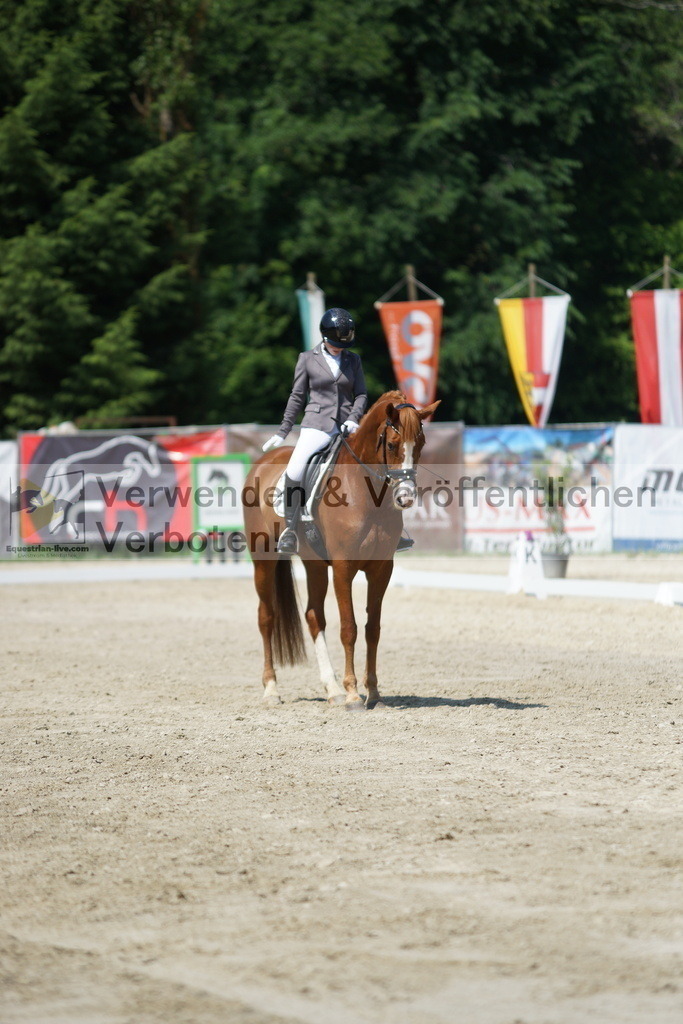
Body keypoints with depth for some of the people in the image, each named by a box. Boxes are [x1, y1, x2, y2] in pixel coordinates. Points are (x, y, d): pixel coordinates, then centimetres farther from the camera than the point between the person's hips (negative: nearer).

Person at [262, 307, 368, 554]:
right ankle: (290, 530, -10)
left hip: (346, 429, 2)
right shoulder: (308, 359, 4)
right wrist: (282, 432, 7)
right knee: (293, 476, -21)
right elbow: (297, 397, 8)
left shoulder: (353, 360, 10)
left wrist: (353, 418, -12)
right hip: (317, 427, -2)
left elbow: (361, 394, 8)